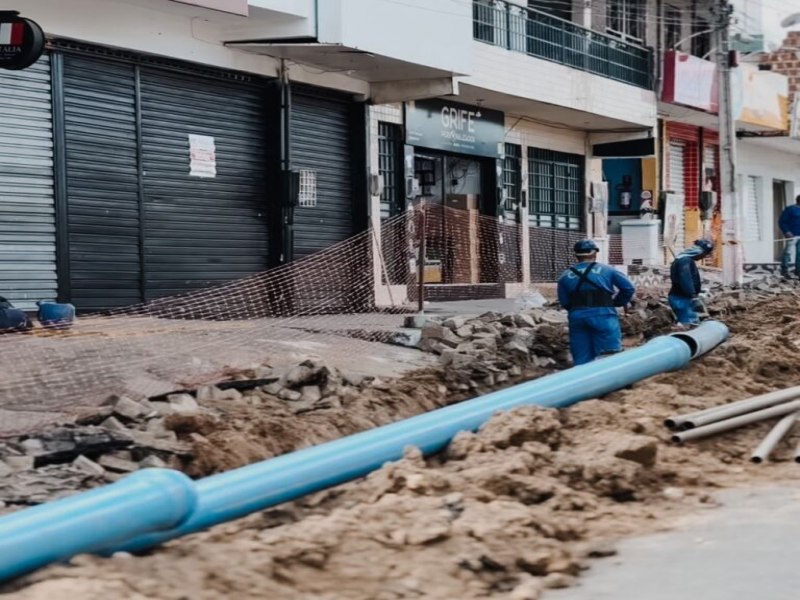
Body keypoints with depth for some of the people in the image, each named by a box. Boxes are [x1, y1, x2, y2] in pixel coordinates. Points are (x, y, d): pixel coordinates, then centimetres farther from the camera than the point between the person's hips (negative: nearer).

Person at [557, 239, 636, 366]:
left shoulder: (566, 276, 14)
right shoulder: (606, 270, 10)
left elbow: (564, 302, 8)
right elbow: (629, 288, 5)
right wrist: (617, 302, 18)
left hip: (577, 317, 3)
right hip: (603, 315, -3)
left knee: (582, 360, 7)